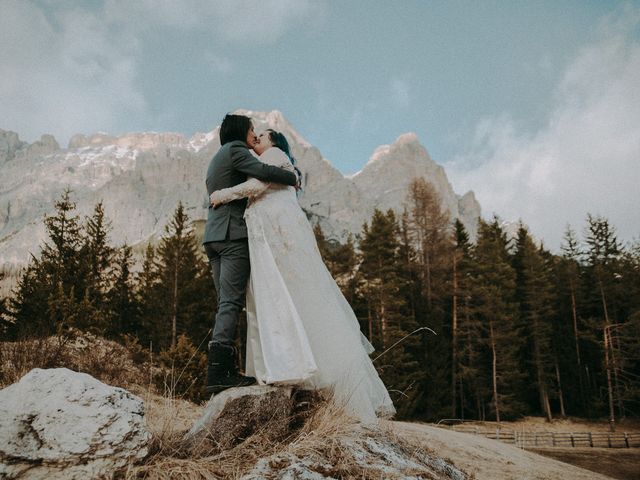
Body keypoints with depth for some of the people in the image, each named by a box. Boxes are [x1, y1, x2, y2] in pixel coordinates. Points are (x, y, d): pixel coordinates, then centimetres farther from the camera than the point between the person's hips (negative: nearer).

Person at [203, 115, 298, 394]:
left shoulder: (217, 158, 28)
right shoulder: (235, 150, -1)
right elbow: (263, 171, -18)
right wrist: (293, 178, -2)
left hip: (214, 235, 9)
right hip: (233, 233, -9)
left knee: (226, 303, 5)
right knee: (231, 301, -15)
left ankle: (222, 371, 1)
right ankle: (219, 372, -21)